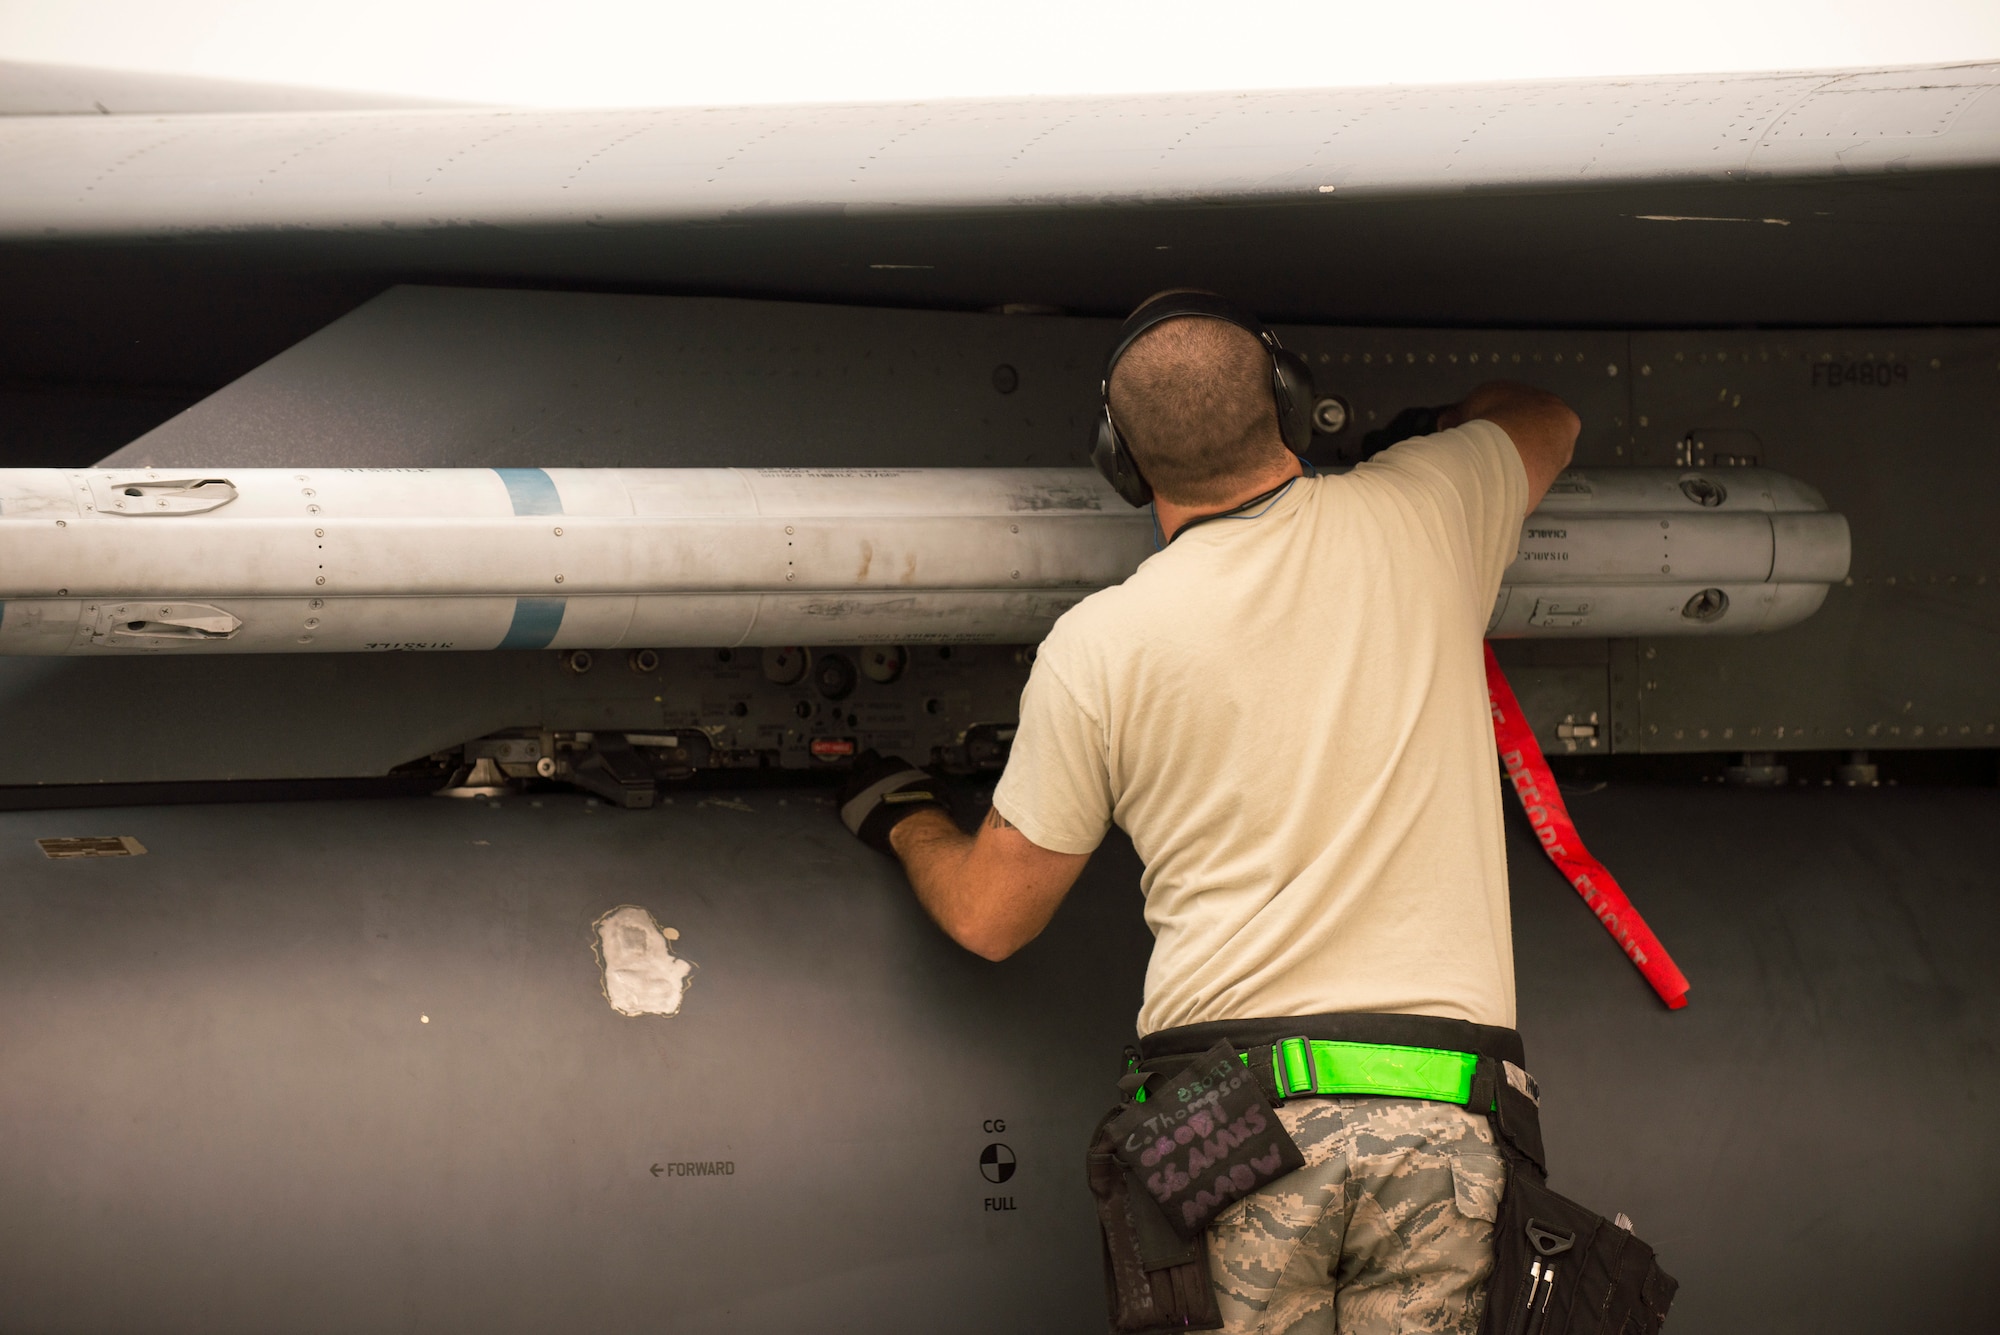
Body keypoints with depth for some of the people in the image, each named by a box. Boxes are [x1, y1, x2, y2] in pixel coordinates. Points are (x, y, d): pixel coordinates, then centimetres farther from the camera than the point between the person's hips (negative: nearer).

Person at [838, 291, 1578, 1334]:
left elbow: (989, 917, 13)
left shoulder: (1097, 644, 2)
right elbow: (1546, 420, 34)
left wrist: (904, 820, 33)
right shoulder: (1421, 513, 8)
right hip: (1444, 1110, 1)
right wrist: (1400, 436, 51)